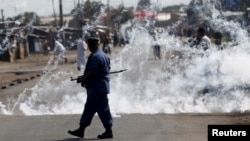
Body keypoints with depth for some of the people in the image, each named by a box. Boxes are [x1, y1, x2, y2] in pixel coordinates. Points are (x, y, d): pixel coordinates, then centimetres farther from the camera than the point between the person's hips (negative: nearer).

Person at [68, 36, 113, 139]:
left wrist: (83, 80, -8)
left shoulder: (95, 56, -20)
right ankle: (81, 130, 19)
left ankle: (108, 131, 3)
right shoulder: (103, 55, 14)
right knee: (88, 109, 14)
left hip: (97, 88, -11)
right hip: (100, 87, 11)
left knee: (103, 109, -3)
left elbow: (92, 72, -24)